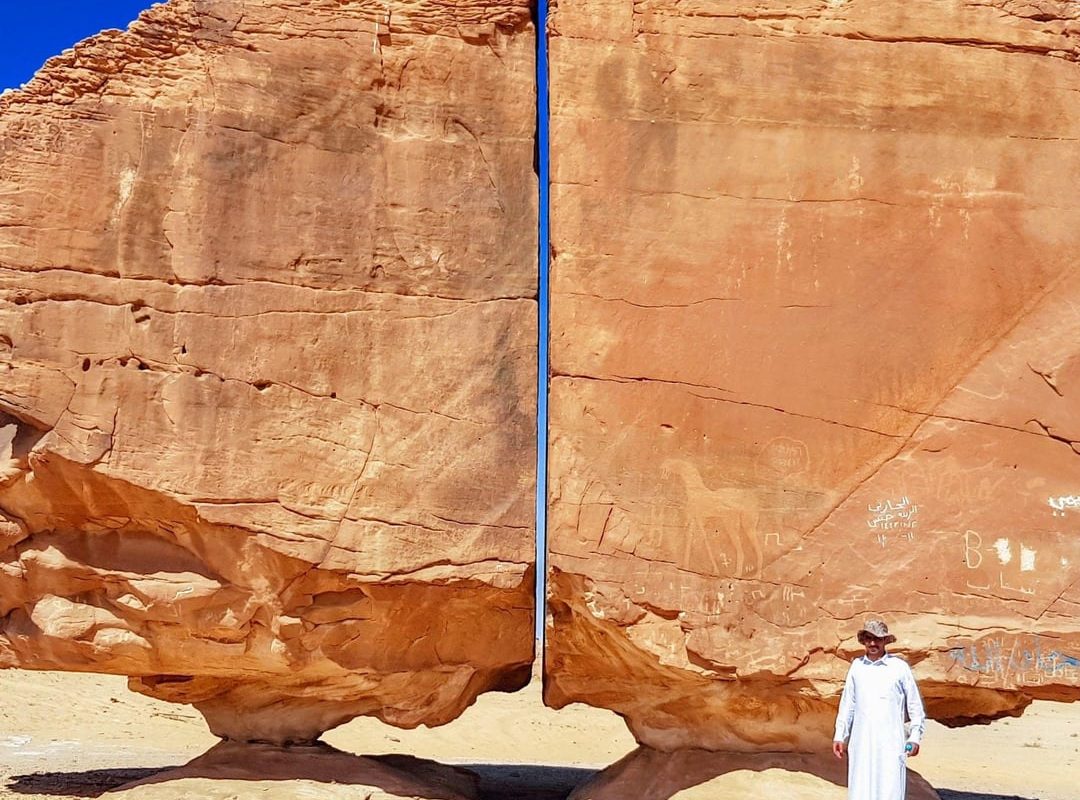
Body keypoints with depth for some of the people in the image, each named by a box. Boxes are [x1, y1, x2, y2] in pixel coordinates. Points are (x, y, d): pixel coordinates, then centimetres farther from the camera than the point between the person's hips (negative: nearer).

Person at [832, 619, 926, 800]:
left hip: (890, 743, -3)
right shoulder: (857, 666, 8)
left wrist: (915, 737, 0)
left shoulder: (899, 667, -1)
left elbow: (915, 704, 5)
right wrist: (839, 736, 12)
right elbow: (847, 703, 14)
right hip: (861, 742, 3)